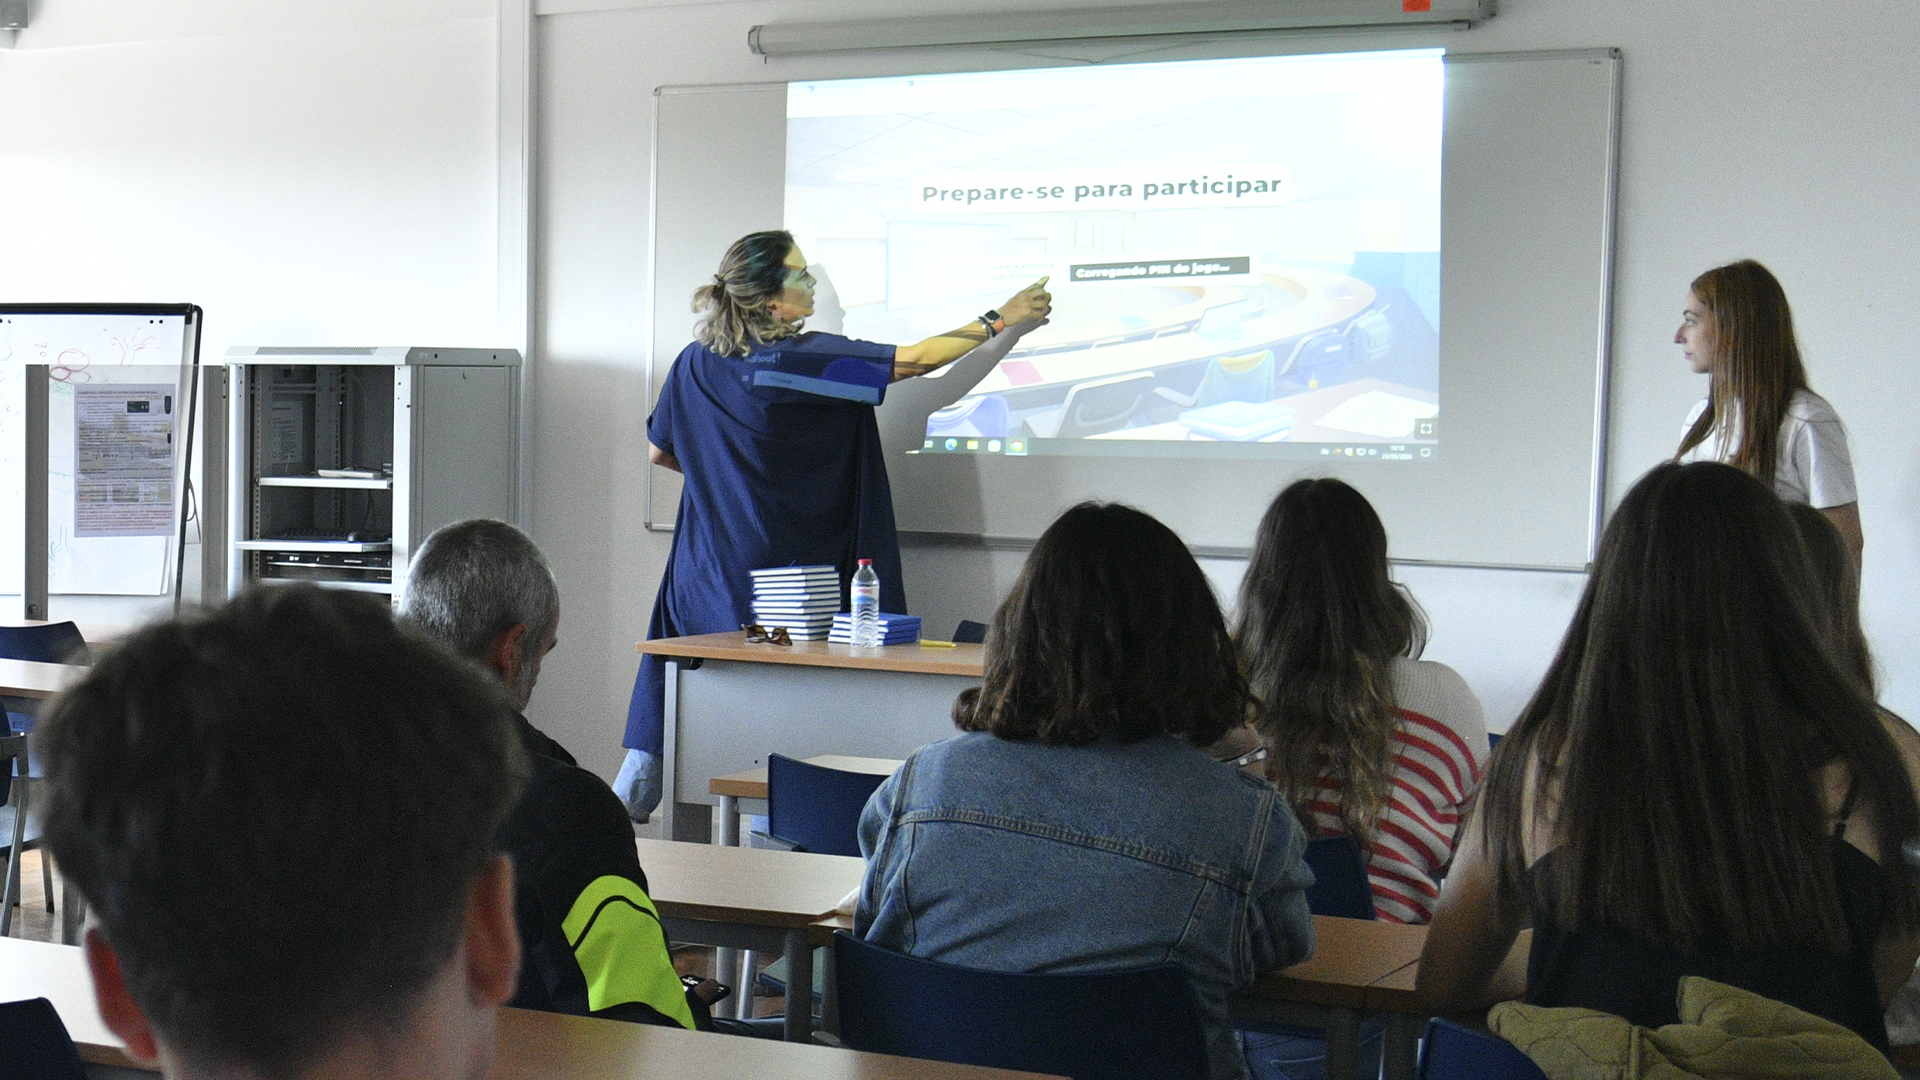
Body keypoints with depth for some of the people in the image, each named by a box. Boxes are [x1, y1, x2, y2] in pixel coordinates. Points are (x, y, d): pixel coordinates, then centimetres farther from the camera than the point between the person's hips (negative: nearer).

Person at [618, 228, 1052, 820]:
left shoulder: (695, 362, 3)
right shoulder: (807, 358, -15)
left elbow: (659, 450, 16)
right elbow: (914, 361, -12)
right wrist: (1001, 322, -1)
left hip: (706, 574, 6)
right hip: (778, 585, -6)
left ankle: (633, 794, 19)